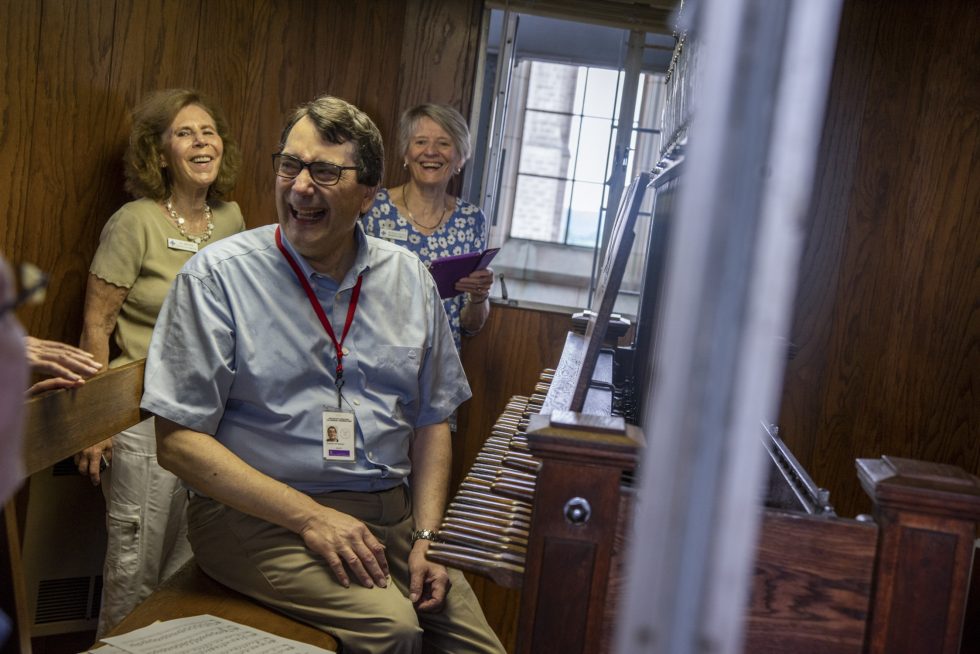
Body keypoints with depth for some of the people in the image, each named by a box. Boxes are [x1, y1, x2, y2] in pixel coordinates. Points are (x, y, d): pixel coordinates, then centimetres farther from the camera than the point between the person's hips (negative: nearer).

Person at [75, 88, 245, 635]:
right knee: (137, 563, 6)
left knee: (193, 558, 16)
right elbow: (97, 327, -11)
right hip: (149, 415, -5)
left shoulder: (231, 218, 4)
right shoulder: (135, 224, -12)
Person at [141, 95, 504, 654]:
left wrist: (426, 537, 0)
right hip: (258, 515, -4)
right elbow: (179, 439, -9)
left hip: (392, 512, 5)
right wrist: (309, 517, -16)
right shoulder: (216, 277, -6)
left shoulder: (410, 278, 7)